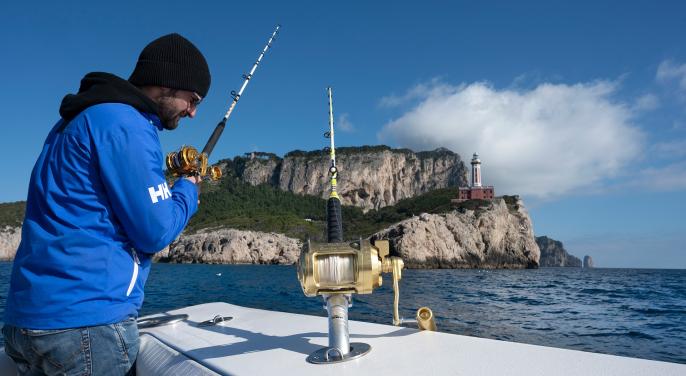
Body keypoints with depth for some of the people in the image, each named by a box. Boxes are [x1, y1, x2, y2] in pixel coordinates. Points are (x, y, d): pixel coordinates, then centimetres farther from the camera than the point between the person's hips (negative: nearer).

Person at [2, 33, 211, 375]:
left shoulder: (76, 120, 16)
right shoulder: (126, 123, -14)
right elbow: (155, 232, -16)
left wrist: (165, 176, 14)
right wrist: (187, 189, 2)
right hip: (88, 320, -9)